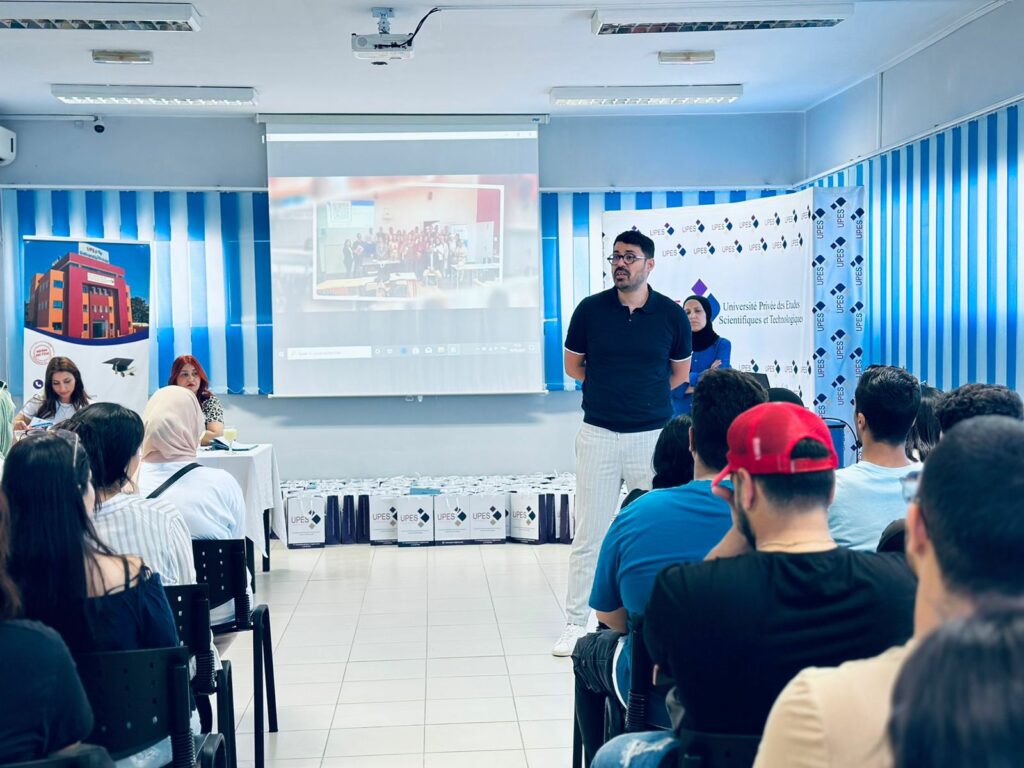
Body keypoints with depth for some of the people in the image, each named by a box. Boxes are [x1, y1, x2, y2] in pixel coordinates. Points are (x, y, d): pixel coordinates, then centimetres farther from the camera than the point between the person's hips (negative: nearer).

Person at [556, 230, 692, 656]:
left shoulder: (671, 313, 0)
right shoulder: (590, 309, 0)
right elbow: (573, 365, 12)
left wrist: (645, 394, 12)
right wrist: (611, 390, 10)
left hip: (654, 434, 0)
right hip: (598, 434, 0)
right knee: (588, 535, 4)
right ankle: (576, 622, 14)